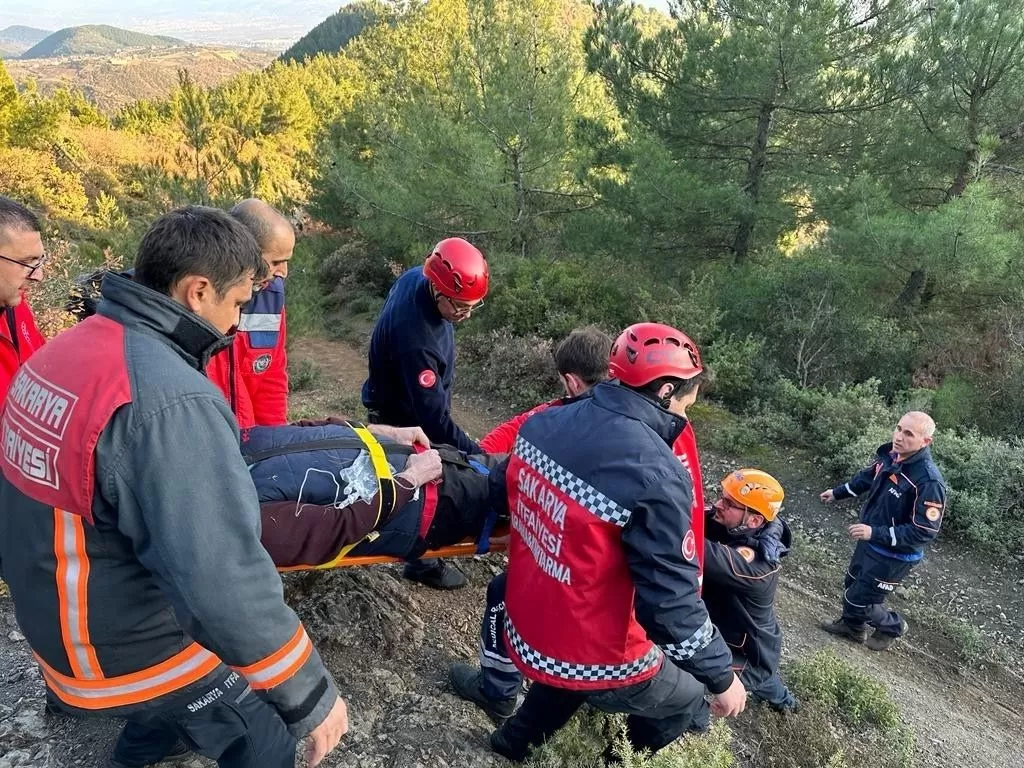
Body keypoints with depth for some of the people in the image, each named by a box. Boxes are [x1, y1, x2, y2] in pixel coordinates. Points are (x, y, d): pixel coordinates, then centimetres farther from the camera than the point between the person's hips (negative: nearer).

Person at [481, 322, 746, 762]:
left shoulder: (545, 423, -9)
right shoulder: (656, 476, -30)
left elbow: (501, 491, 8)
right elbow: (671, 602, -25)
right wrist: (721, 676, -9)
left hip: (524, 633, 7)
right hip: (595, 658, -6)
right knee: (687, 710, 22)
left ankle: (516, 741, 54)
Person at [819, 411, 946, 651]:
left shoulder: (928, 482, -33)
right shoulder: (890, 455, -10)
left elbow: (925, 532, -31)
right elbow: (869, 476, 12)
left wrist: (876, 533, -33)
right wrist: (838, 492, 22)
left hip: (893, 556, -8)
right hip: (869, 543, 8)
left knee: (858, 601, 7)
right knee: (852, 584, 27)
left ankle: (892, 627, 36)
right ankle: (852, 627, 53)